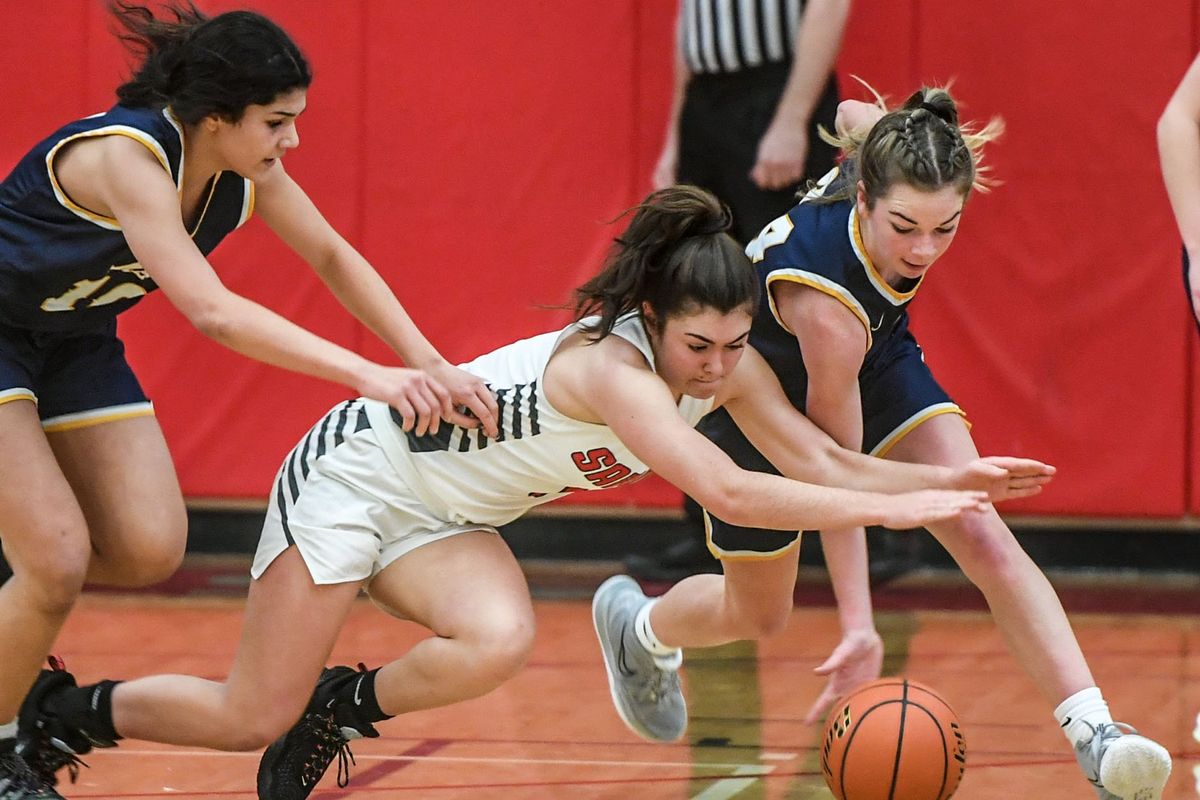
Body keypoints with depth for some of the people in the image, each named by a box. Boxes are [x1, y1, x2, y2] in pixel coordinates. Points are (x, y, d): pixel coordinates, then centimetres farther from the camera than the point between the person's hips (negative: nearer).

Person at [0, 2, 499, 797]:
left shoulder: (249, 171, -12)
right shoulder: (125, 157, -34)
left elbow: (334, 257, 2)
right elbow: (211, 311, -44)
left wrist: (428, 366, -12)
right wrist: (370, 376, -48)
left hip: (75, 340, 8)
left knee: (149, 552, -4)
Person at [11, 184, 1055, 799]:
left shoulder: (728, 364, -11)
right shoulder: (610, 365, -34)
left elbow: (826, 464, -8)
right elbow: (728, 491, -44)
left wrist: (954, 479, -22)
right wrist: (899, 508, -42)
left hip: (441, 513, 7)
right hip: (354, 473, -7)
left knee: (497, 643, -25)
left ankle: (338, 706, 3)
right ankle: (54, 714, 18)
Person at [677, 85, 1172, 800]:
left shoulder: (879, 152, -31)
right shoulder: (825, 307, -44)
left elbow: (854, 113, -4)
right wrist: (859, 626, -36)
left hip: (876, 357, 5)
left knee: (982, 535, -17)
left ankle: (1095, 735, -26)